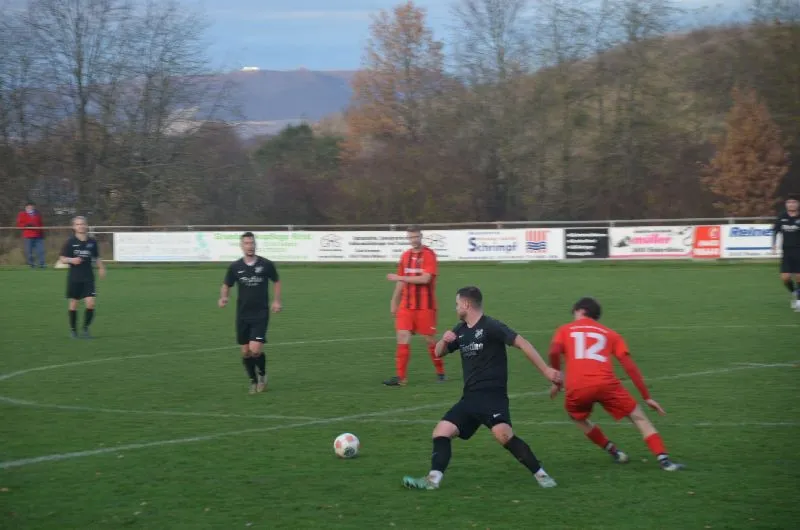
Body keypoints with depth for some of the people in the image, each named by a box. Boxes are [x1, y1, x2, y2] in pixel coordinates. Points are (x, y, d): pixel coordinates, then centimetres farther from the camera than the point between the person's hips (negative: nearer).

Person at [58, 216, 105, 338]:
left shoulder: (92, 242, 2)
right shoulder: (70, 242, -5)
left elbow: (96, 258, 16)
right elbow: (62, 259, -2)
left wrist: (101, 268, 3)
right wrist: (71, 260, -21)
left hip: (88, 277, 1)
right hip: (74, 277, -1)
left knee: (90, 303, -10)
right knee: (74, 304, 5)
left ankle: (86, 328, 6)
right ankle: (73, 329, 21)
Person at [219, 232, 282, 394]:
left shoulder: (266, 264, -5)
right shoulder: (235, 267, -1)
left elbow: (276, 281, 10)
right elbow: (226, 285, 10)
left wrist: (277, 301, 0)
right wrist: (223, 297, -11)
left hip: (260, 314, -3)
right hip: (242, 315, 3)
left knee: (255, 349, -14)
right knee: (245, 352, 5)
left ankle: (262, 375, 15)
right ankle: (253, 381, 25)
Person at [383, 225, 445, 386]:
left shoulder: (429, 255, -9)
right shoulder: (405, 256, 10)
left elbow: (425, 278, -20)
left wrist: (399, 277, -18)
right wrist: (394, 302, 17)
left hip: (425, 306, -5)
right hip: (406, 306, 5)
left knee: (429, 339, 3)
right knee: (403, 337, -6)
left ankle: (440, 371, 23)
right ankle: (400, 377, -6)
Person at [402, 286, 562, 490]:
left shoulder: (490, 327, -9)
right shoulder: (461, 330, 16)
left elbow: (522, 343, -13)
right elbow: (439, 353, 24)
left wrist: (546, 370, -19)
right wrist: (444, 340, -1)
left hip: (492, 395, -8)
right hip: (470, 397, 8)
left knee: (503, 434, -28)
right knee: (441, 432, -4)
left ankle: (541, 475, -19)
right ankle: (433, 479, -7)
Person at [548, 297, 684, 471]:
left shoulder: (565, 330, 21)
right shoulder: (610, 334, 22)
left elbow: (554, 352, -2)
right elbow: (629, 365, 13)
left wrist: (557, 381, 10)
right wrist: (647, 397, 14)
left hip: (576, 387, 0)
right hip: (606, 383, 0)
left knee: (578, 416, 33)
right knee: (639, 418, 11)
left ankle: (612, 450, 28)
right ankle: (663, 459, -6)